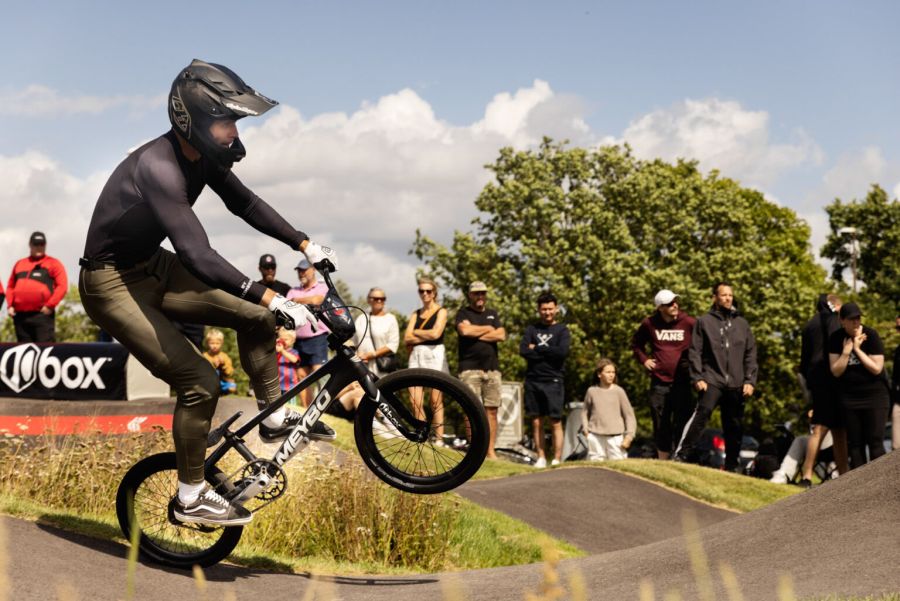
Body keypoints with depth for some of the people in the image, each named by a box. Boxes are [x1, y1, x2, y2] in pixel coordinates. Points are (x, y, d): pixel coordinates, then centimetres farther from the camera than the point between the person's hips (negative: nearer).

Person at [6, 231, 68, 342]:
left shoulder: (53, 264, 7)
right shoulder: (19, 264, 22)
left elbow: (62, 286, -3)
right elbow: (10, 286, 23)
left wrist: (50, 305, -12)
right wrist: (10, 305, 8)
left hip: (42, 314, -5)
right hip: (20, 315, 5)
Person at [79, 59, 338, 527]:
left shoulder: (201, 155, -6)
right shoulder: (158, 167, -33)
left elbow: (244, 204, 11)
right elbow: (199, 256, -41)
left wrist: (305, 244, 4)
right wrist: (273, 299, -45)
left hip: (154, 268, 9)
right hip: (112, 284, -9)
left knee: (254, 317, 4)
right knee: (198, 382, -15)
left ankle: (275, 419, 20)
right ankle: (190, 497, 1)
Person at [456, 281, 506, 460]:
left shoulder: (493, 314, 21)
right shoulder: (463, 313, 8)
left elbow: (501, 335, 5)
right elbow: (465, 330, -14)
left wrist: (477, 335, -2)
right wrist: (488, 329, 1)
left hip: (492, 368, 4)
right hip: (470, 368, -4)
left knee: (491, 410, 0)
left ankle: (490, 450, 2)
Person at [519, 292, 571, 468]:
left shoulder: (562, 330, 6)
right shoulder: (532, 329, 12)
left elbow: (563, 352, -11)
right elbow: (523, 351, -4)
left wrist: (537, 349, -5)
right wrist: (549, 353, -9)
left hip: (553, 381, -2)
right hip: (533, 380, 3)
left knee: (555, 422, -5)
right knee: (536, 421, 4)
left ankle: (557, 459, -3)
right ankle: (541, 458, 10)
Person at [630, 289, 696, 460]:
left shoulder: (689, 323, -3)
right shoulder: (650, 323, 4)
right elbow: (636, 343, 22)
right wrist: (644, 359, 8)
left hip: (682, 382, -2)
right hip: (659, 382, 2)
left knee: (681, 425, -3)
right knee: (661, 425, 7)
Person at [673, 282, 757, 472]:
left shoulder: (742, 324, 15)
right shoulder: (704, 322, 6)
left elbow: (751, 354, 13)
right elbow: (695, 352, 1)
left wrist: (750, 380, 3)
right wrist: (697, 377, -9)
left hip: (736, 384, 4)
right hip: (712, 380, -4)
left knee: (734, 427, 7)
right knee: (701, 413, -24)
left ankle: (732, 466, 17)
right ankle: (682, 455, -24)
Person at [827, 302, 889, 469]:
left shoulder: (871, 335, -9)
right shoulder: (836, 339, -1)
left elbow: (877, 368, -12)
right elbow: (836, 371, -3)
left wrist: (858, 349, -15)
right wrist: (846, 351, -15)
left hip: (874, 395, -3)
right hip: (849, 397, 3)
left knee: (875, 442, -5)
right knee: (855, 443, 6)